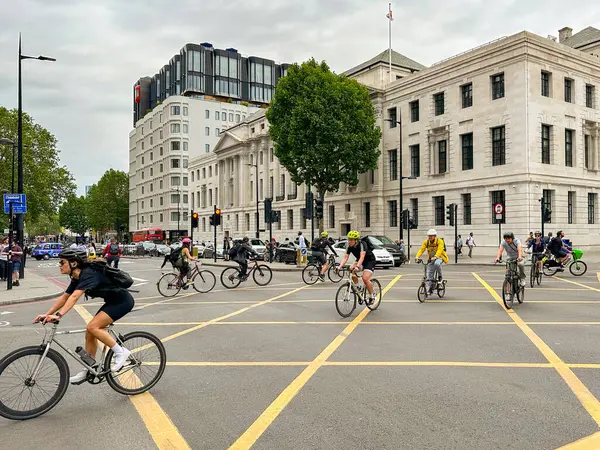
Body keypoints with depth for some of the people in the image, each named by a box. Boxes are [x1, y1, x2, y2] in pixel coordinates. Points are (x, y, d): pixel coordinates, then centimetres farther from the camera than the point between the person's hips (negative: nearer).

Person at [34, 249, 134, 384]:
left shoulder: (88, 274, -24)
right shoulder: (77, 278, 4)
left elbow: (75, 297, -36)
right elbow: (64, 297, 9)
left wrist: (59, 315, -44)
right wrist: (46, 314, 3)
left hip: (122, 301, -10)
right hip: (112, 301, 10)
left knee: (92, 327, -19)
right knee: (90, 333, 7)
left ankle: (121, 352, -6)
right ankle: (88, 371, 19)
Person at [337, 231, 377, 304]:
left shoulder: (362, 244, -30)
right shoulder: (349, 247, -12)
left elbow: (362, 257, -42)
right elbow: (345, 258, -16)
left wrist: (357, 267, -57)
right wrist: (340, 267, -32)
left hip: (370, 261, -6)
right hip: (359, 260, 6)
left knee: (365, 278, -24)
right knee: (351, 269, -22)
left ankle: (373, 295, 0)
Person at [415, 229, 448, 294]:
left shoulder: (440, 241, -18)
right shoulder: (426, 242, -7)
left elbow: (440, 250, -33)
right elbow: (421, 249, -16)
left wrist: (435, 257, -50)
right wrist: (417, 257, -33)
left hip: (439, 257, -4)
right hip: (431, 258, 4)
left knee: (436, 263, -38)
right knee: (429, 275, -1)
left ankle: (440, 275, -11)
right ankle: (429, 290, 10)